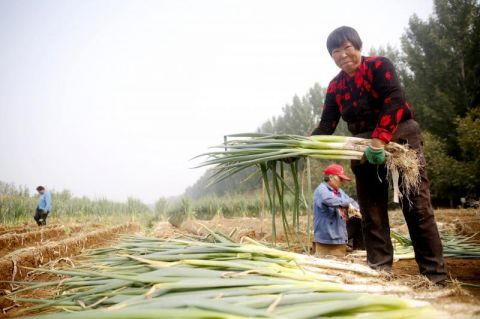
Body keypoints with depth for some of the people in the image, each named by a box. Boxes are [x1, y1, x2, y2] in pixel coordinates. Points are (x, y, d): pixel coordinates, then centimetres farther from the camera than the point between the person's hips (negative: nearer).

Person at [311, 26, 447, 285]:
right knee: (372, 214, 3)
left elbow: (393, 102, -21)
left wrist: (379, 140, -33)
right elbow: (326, 126, 3)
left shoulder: (379, 66, -7)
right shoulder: (335, 86, 7)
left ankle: (435, 276, 3)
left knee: (417, 207, -4)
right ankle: (379, 271, 10)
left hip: (399, 139, -5)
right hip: (365, 150, 5)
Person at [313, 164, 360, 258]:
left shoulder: (339, 191, 18)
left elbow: (351, 201, 19)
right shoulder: (321, 190, -12)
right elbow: (328, 200, -33)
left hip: (340, 238, 9)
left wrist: (357, 209, -3)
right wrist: (347, 204, -32)